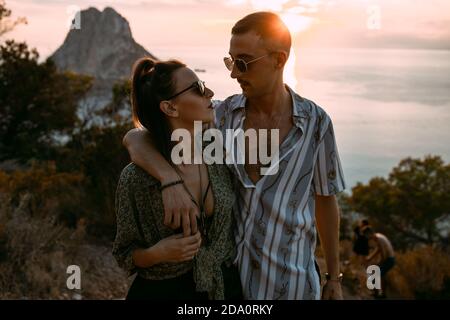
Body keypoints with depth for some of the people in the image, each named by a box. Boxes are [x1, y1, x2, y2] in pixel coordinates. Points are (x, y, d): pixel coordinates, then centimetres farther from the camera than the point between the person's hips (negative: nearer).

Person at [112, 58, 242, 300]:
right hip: (162, 291, -4)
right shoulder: (136, 177, -17)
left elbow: (233, 230, 7)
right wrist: (157, 253, -24)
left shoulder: (218, 159, -6)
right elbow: (126, 253, -6)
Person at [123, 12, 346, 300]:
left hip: (290, 281, -1)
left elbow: (325, 201, 2)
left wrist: (334, 278, 8)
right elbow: (135, 139, -13)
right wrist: (171, 180, -34)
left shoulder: (316, 122, -8)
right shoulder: (221, 115, -7)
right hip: (224, 271, 2)